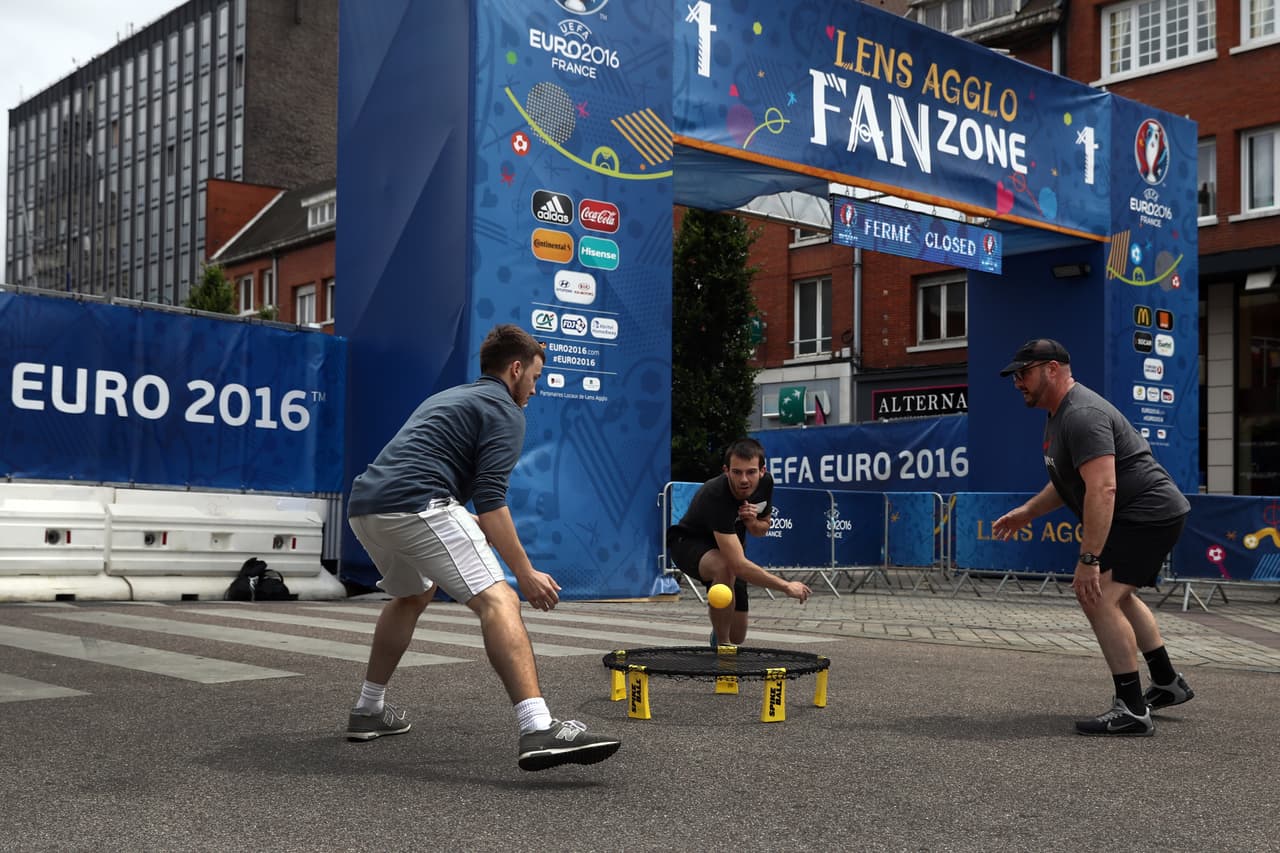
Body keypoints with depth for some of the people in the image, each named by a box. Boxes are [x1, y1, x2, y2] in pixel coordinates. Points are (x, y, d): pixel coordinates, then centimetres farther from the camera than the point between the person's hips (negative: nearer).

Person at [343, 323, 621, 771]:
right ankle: (539, 732, -32)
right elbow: (490, 499, -8)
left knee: (413, 595, 34)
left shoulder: (447, 398, 32)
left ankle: (368, 711, 39)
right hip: (416, 507, -9)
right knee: (498, 601, -16)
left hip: (363, 504, 10)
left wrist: (475, 526, 38)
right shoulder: (504, 411, 5)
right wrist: (527, 574, -7)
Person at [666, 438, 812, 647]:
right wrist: (786, 586, -39)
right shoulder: (715, 496, -38)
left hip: (729, 547, 6)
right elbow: (738, 565, -43)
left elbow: (762, 530, 4)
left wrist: (752, 522, -21)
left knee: (737, 637, 3)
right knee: (725, 567, -42)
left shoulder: (765, 483, -16)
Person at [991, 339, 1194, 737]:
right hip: (1143, 514, 12)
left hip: (1149, 514, -12)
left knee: (1100, 596, -20)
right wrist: (1028, 511, 18)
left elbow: (1103, 488, -32)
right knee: (1116, 595, 26)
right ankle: (1167, 684, 38)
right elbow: (1068, 481, 27)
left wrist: (1089, 559, -33)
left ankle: (1132, 711, -15)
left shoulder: (1082, 415, -22)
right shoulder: (1060, 415, 14)